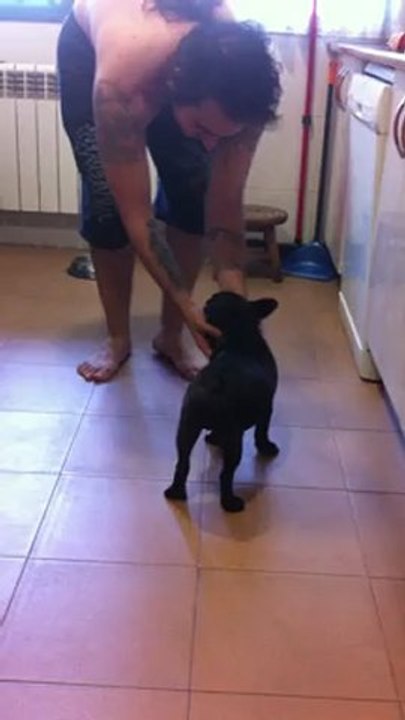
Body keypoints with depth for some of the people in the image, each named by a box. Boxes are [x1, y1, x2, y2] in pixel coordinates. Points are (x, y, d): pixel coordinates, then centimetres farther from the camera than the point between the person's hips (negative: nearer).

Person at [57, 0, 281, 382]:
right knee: (108, 205, -12)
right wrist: (187, 305, -39)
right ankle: (117, 338, 8)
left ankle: (169, 335, 7)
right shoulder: (119, 87, -46)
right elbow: (136, 216, -39)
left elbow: (225, 204, -27)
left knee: (192, 197, -10)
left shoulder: (241, 82, -35)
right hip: (88, 47, -2)